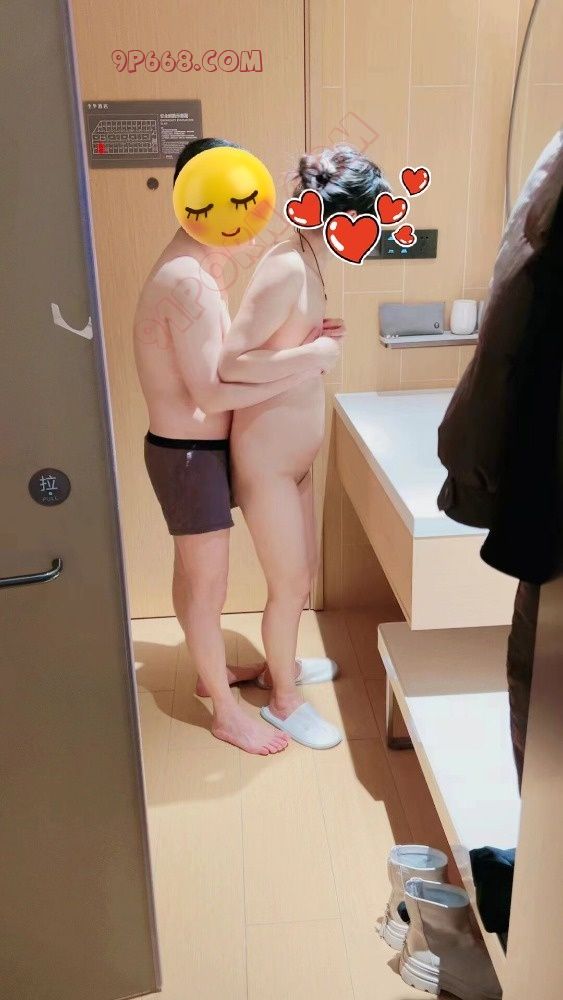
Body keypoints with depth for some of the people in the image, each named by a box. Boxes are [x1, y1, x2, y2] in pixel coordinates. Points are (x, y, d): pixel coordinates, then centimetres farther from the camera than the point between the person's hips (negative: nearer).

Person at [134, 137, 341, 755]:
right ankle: (227, 713, 22)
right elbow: (212, 393, -27)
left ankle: (212, 670, 42)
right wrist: (305, 365, -23)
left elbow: (225, 356, 11)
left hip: (196, 449, 10)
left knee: (195, 574, 22)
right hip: (189, 455, -10)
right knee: (207, 583, 4)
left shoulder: (193, 269, 8)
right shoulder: (189, 282, -25)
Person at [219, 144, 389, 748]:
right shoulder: (286, 269, -22)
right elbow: (229, 363, -26)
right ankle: (283, 700, 27)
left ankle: (282, 663, 45)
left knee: (303, 571, 22)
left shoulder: (307, 263, 7)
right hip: (266, 459, -9)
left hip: (293, 455, 9)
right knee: (289, 585, 6)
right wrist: (309, 355, -21)